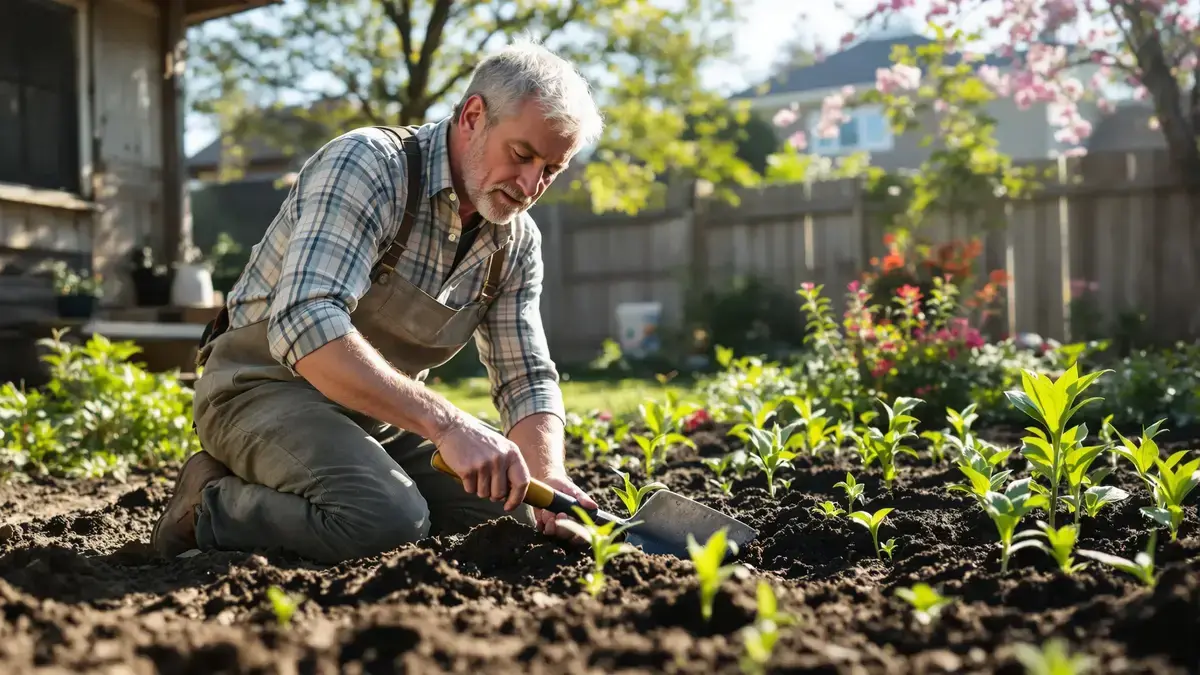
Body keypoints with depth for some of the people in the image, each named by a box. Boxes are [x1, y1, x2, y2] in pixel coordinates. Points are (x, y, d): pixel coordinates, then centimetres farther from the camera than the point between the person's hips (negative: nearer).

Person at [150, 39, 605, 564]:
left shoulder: (517, 243, 1)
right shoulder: (368, 166, -22)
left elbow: (526, 379, 2)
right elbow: (305, 325, -36)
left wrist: (549, 478, -19)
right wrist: (445, 423, -43)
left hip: (375, 413, 8)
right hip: (267, 387, -8)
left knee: (512, 521, -2)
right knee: (389, 519, -32)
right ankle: (210, 511, -5)